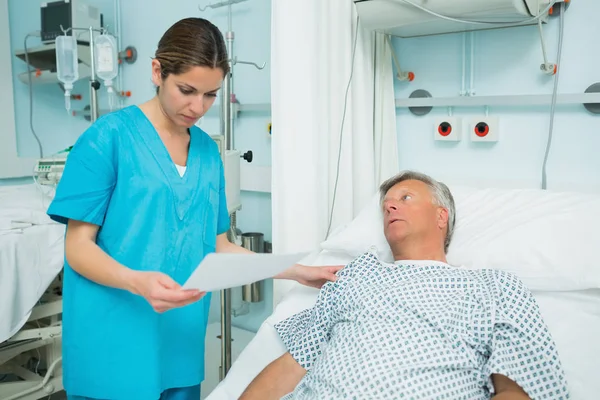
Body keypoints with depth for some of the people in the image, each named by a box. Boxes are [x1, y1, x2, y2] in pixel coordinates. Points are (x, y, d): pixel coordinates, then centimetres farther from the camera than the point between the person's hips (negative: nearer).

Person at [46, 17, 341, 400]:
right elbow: (78, 247, -9)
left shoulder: (208, 151, 6)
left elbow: (217, 246, 10)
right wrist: (137, 282, -27)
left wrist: (298, 272, 2)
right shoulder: (110, 136, -9)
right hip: (113, 347, -4)